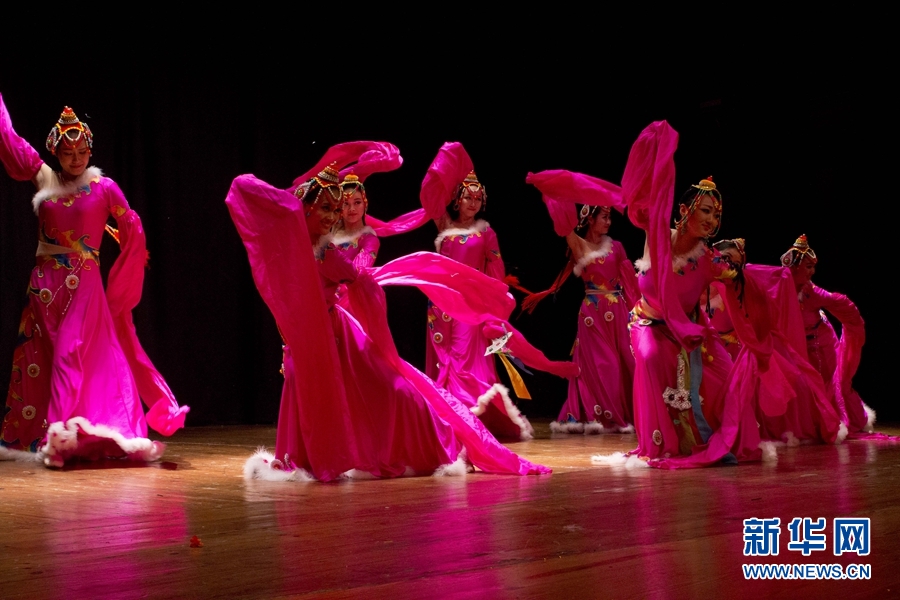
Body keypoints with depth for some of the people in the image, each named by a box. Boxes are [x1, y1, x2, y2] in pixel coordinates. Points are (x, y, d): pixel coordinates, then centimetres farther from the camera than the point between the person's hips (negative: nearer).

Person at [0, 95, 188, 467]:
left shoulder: (103, 187, -3)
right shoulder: (43, 178, 5)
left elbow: (134, 234, 2)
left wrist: (120, 285, 4)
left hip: (84, 285, -4)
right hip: (44, 283, 4)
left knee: (71, 357, -10)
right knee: (37, 359, 6)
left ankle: (60, 439, -12)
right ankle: (31, 434, 13)